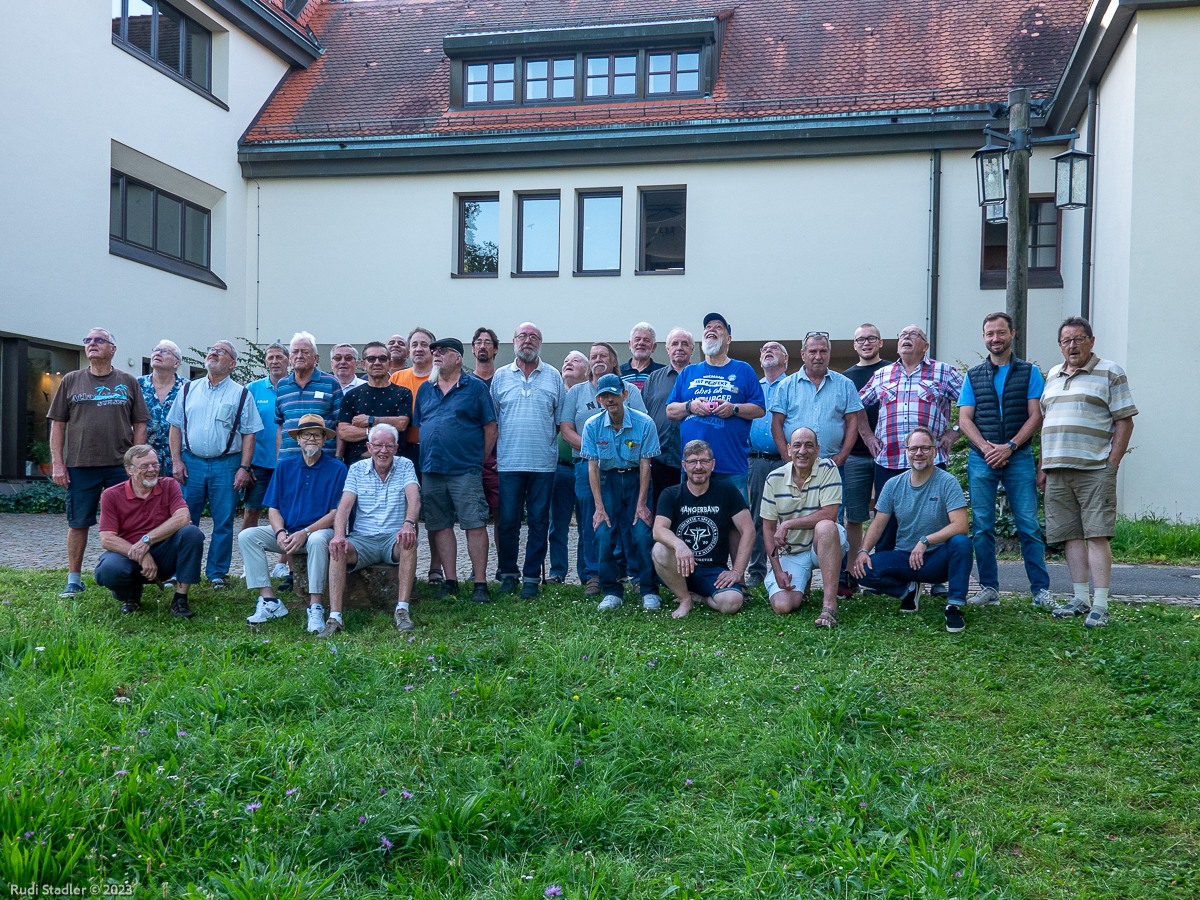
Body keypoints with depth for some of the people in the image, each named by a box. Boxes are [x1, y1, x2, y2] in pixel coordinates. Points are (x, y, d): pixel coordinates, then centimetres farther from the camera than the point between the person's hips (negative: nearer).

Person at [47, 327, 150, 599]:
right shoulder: (71, 381, 9)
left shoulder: (128, 382, 8)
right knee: (78, 523, 5)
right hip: (80, 465, 0)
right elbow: (58, 425, 8)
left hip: (121, 465, 0)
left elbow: (139, 425, 7)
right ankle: (74, 580, 15)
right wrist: (57, 463, 0)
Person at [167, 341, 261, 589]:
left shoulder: (241, 394, 4)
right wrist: (177, 460, 1)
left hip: (226, 465, -2)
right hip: (191, 462, 2)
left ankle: (217, 573, 13)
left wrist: (244, 467, -6)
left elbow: (249, 434, 1)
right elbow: (176, 426, 11)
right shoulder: (188, 390, 11)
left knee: (223, 522, 2)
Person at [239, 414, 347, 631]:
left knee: (317, 540, -39)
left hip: (319, 530, -4)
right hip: (285, 531, 5)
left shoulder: (337, 469, -2)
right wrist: (280, 532, -14)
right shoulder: (284, 467, 10)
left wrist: (304, 533, -20)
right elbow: (273, 508, 8)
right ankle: (269, 601, -20)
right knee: (246, 536, -17)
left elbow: (336, 513, -7)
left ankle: (315, 607, -33)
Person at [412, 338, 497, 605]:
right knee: (440, 525, 6)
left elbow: (490, 428, 2)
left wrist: (478, 461, 0)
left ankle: (480, 583, -2)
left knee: (475, 525, -7)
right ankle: (450, 580, 15)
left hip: (466, 471, -5)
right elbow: (416, 427, 20)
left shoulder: (475, 387, 2)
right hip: (431, 471, 5)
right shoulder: (425, 389, 15)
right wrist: (425, 459, 12)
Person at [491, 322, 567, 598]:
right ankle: (508, 573, 15)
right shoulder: (500, 376, 9)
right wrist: (498, 447, 3)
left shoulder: (553, 376, 8)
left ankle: (532, 576, 11)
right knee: (508, 520, 2)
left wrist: (544, 439, 2)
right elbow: (490, 419, 12)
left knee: (538, 521, 3)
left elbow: (561, 419, 10)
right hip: (509, 462, 0)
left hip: (543, 463, 0)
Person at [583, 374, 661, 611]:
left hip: (636, 479, -1)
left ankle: (648, 590, 3)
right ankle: (612, 591, 5)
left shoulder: (644, 423, -12)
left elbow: (645, 464, -8)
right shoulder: (592, 426, -8)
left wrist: (642, 504, -12)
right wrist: (599, 507, -10)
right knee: (604, 534, -10)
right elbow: (593, 467, -5)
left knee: (643, 533, -13)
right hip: (607, 480, 2)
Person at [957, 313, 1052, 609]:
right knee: (982, 526, 2)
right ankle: (988, 588, 9)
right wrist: (985, 447, -10)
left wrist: (1009, 447, -11)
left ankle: (1040, 589, 3)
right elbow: (964, 419, 6)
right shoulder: (973, 376, 12)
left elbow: (1036, 416, 0)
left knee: (1029, 525, -4)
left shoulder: (1030, 372, 7)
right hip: (982, 459, 2)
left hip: (1019, 456, -2)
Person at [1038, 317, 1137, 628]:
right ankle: (1080, 598, 13)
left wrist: (1112, 465, -11)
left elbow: (1124, 422, -3)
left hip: (1094, 469, -5)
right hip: (1057, 471, 6)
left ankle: (1100, 604, -6)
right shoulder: (1052, 376, 18)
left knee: (1097, 534, -8)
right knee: (1071, 535, 6)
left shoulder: (1110, 373, 2)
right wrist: (1043, 466, 15)